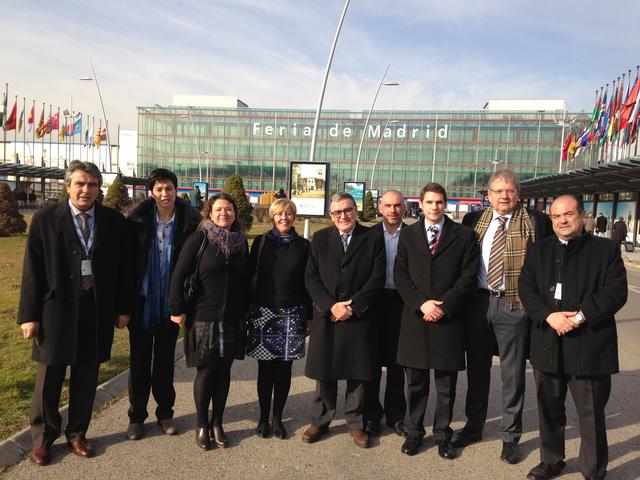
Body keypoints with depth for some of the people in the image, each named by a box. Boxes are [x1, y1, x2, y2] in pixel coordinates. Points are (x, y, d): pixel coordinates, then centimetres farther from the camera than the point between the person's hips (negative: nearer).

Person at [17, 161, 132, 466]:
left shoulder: (114, 221, 2)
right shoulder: (45, 219, -2)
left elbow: (124, 267, 4)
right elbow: (32, 270, -3)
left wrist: (123, 308, 3)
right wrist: (29, 314, -6)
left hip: (98, 311, 2)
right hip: (56, 309, -1)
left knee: (86, 378, 13)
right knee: (49, 378, 9)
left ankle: (76, 434, 31)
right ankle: (42, 438, 29)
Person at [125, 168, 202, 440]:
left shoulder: (189, 222, -8)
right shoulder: (138, 219, -8)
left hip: (171, 302, 0)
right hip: (142, 301, 0)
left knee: (165, 358, 14)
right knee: (139, 359, 11)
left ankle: (165, 412, 30)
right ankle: (137, 415, 26)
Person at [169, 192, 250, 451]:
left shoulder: (241, 242, 7)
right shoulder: (198, 239, -7)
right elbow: (178, 277, -8)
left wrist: (245, 310, 11)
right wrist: (177, 310, -9)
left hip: (233, 320, 4)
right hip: (203, 319, -4)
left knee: (224, 371, 11)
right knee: (206, 371, 5)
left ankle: (217, 423, 26)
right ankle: (202, 425, 24)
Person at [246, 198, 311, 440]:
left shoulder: (303, 245, 5)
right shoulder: (261, 242, 4)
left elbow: (307, 282, 6)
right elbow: (249, 274, 4)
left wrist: (309, 316, 5)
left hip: (292, 314, 1)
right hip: (263, 312, 0)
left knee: (284, 368, 6)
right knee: (265, 368, 5)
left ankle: (278, 417, 22)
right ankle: (263, 417, 21)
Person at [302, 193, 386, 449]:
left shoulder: (373, 238, 2)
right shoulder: (320, 239, 6)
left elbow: (378, 277, -4)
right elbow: (311, 277, 1)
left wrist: (353, 305, -11)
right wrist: (331, 305, -11)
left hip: (360, 316, -1)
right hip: (325, 315, 1)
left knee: (358, 371, 7)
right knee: (324, 371, 9)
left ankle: (356, 423, 24)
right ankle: (320, 421, 26)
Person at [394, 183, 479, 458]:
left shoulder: (463, 235, 3)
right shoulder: (408, 234, 8)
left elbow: (468, 276, -2)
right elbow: (401, 275, 3)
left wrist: (444, 306, -11)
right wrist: (421, 303, -10)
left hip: (448, 319, -1)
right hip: (415, 316, 1)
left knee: (446, 383, 9)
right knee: (415, 381, 10)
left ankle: (443, 435, 24)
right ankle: (413, 432, 25)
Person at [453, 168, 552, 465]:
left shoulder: (536, 222, -3)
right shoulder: (473, 220, 6)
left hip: (514, 306, -3)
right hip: (477, 302, 3)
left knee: (513, 374, 8)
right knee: (477, 369, 16)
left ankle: (510, 436, 26)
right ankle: (474, 426, 34)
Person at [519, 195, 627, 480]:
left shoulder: (606, 249, 0)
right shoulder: (538, 250, 9)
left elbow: (616, 291, -9)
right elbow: (526, 288, 1)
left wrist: (580, 317, -18)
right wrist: (549, 316, -14)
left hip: (589, 346, -3)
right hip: (547, 346, 4)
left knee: (591, 414, 6)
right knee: (549, 410, 17)